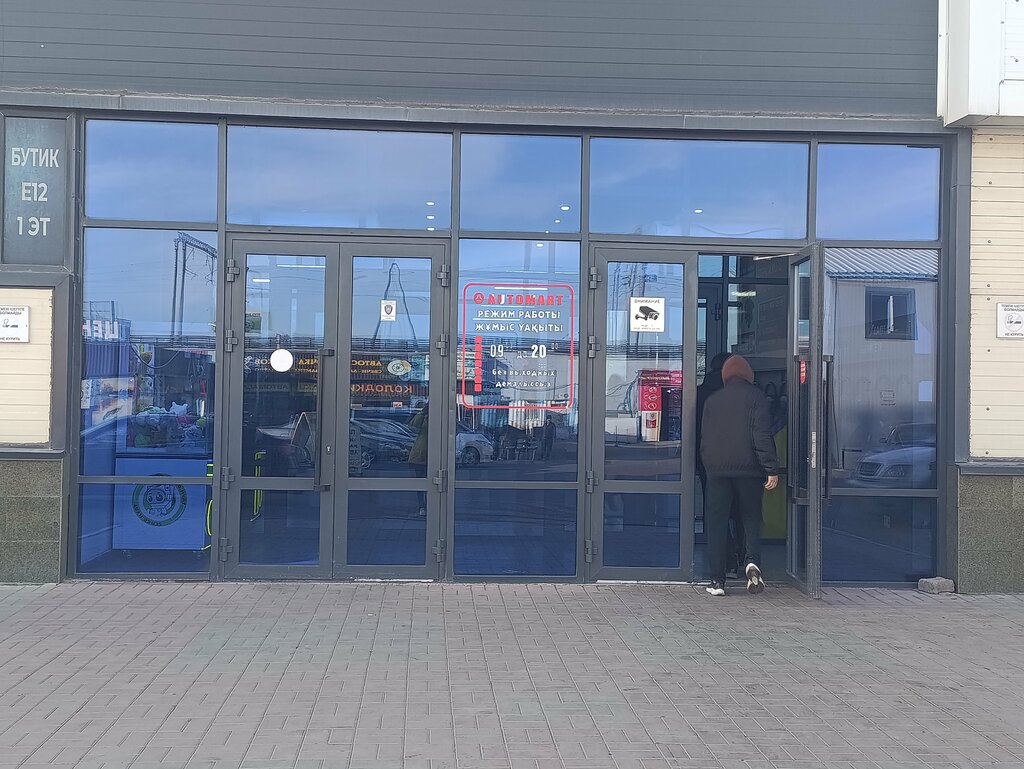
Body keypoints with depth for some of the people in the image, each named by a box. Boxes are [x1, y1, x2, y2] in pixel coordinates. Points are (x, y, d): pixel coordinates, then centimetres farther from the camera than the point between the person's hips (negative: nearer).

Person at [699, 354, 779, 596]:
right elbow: (763, 435, -9)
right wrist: (771, 469, -9)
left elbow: (704, 438, 12)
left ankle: (717, 580, 3)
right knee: (751, 518, 12)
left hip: (717, 470, 2)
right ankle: (752, 560, -13)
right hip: (748, 469, -2)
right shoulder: (755, 397, -2)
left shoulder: (712, 400, 9)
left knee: (716, 523, 5)